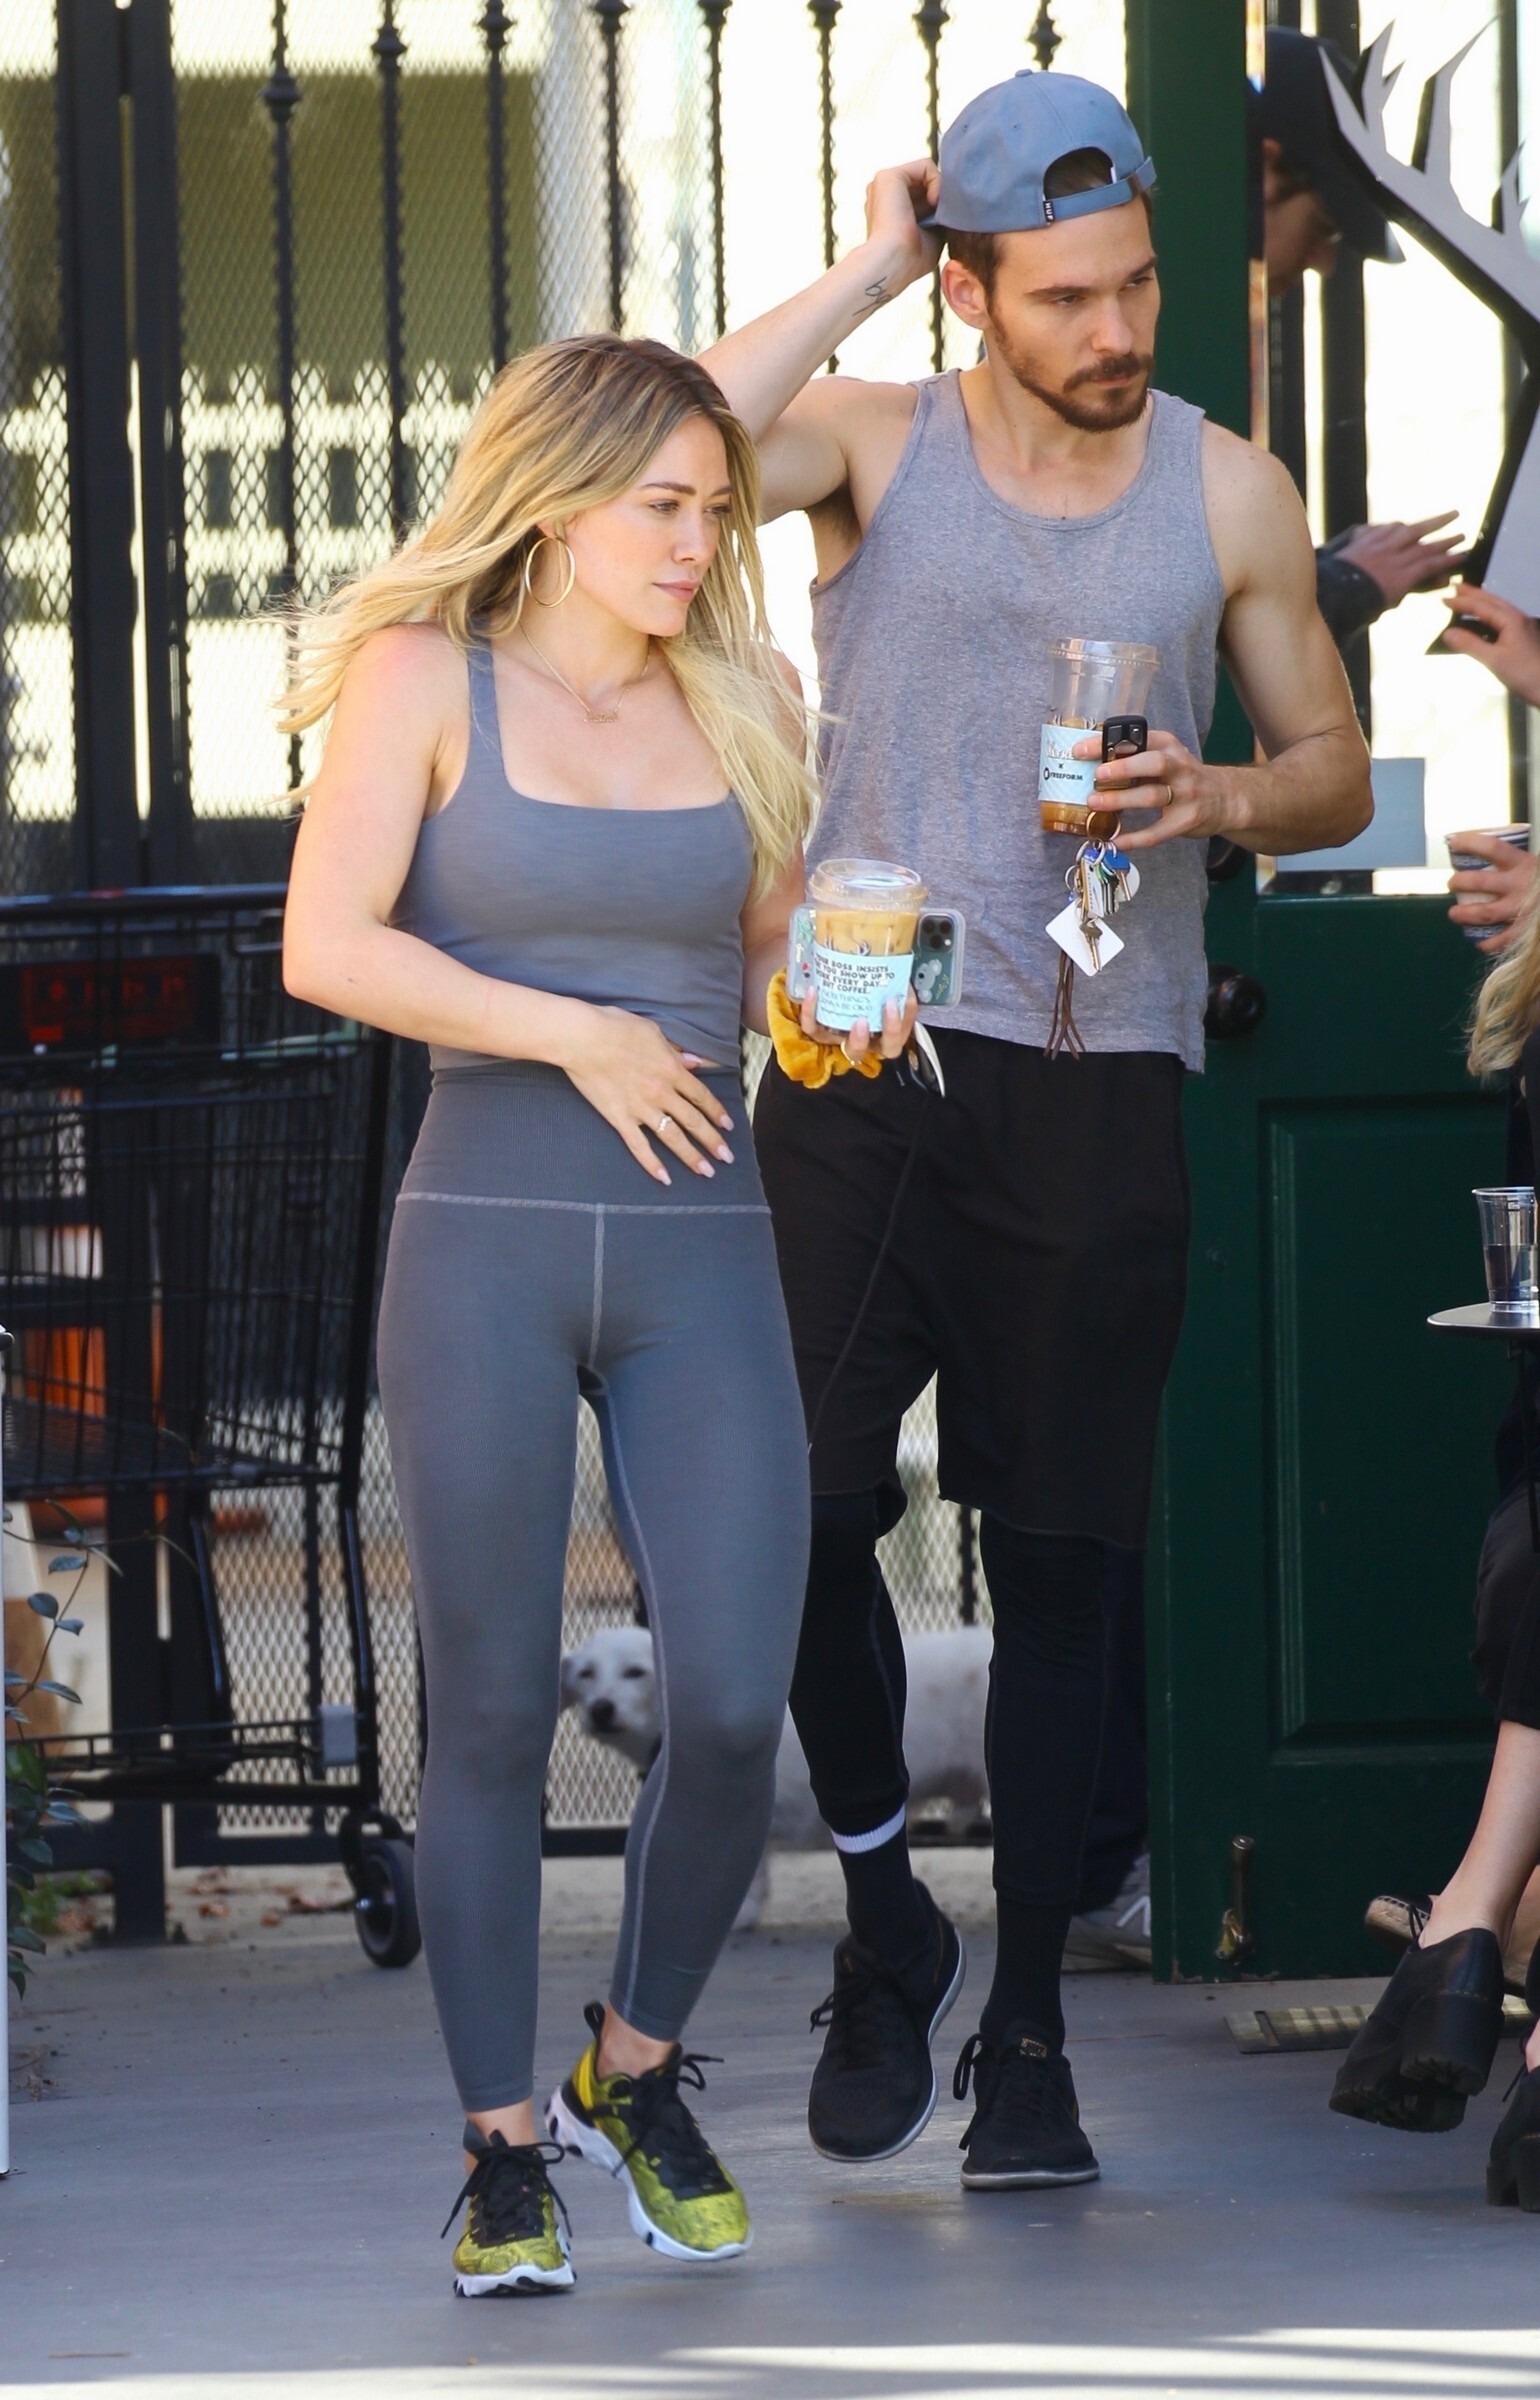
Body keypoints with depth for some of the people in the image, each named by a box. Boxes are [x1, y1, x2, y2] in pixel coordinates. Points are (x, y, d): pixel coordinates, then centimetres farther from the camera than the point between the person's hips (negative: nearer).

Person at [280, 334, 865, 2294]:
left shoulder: (735, 704, 13)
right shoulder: (428, 677, 1)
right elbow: (327, 946, -10)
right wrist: (576, 1036, -11)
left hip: (699, 1248, 3)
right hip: (488, 1230, -3)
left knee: (734, 1706, -7)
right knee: (491, 1713, 0)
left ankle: (639, 2066, 18)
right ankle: (502, 2142, 11)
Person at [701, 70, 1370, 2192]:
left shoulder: (1229, 494, 6)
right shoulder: (877, 443, 2)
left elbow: (1334, 765, 14)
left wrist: (1219, 799, -8)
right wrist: (866, 271, -14)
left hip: (1099, 1080, 1)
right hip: (863, 1057, -1)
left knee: (1056, 1562, 3)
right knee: (804, 1504, -11)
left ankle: (1028, 2034, 11)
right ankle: (884, 1919, 13)